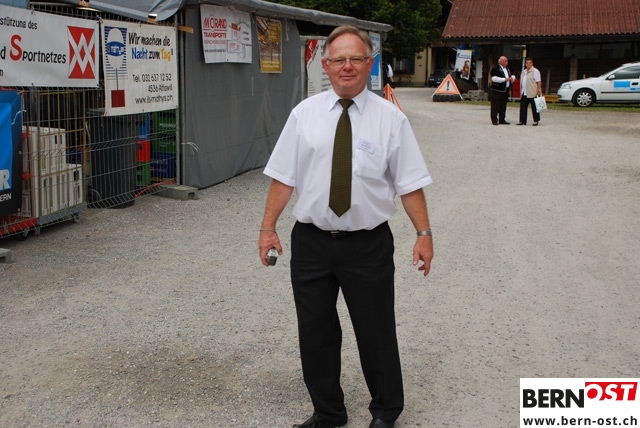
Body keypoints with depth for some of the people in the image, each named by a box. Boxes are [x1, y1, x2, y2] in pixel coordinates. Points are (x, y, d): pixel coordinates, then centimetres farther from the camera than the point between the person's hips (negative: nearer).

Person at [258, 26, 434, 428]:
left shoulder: (390, 117, -3)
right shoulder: (305, 113, 1)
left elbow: (409, 183, -3)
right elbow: (284, 177, 2)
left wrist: (424, 234, -8)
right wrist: (268, 228, -1)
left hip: (369, 245, -2)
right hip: (311, 242, 2)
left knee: (377, 332, 11)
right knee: (315, 333, 13)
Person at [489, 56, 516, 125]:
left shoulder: (507, 69, 18)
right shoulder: (495, 69, -8)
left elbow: (511, 76, 29)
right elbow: (494, 78, -18)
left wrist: (512, 78, 3)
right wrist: (504, 79, -18)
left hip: (505, 90, 8)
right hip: (497, 91, -8)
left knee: (503, 106, 10)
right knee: (495, 106, -6)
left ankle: (502, 120, 16)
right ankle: (494, 120, -3)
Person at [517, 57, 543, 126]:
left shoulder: (535, 71, -4)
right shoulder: (523, 72, 18)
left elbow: (538, 82, -9)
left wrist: (538, 90, -16)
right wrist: (521, 92, 17)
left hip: (532, 93, -7)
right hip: (524, 93, 7)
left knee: (534, 107, -1)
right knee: (523, 107, 4)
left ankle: (536, 121, 6)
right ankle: (522, 121, 8)